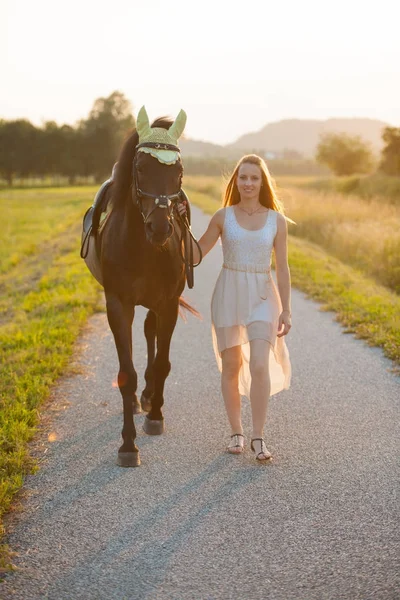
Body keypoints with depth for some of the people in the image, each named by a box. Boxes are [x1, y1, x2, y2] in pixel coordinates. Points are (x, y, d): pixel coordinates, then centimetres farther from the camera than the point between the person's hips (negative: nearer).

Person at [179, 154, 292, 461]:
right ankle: (236, 433, 22)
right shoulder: (223, 217, 1)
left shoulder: (277, 220, 1)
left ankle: (258, 438, -4)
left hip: (262, 297, -1)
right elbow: (196, 253, 8)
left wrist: (286, 310, 1)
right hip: (228, 295, 1)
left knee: (260, 365, -14)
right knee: (231, 366, 7)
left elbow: (282, 268, 3)